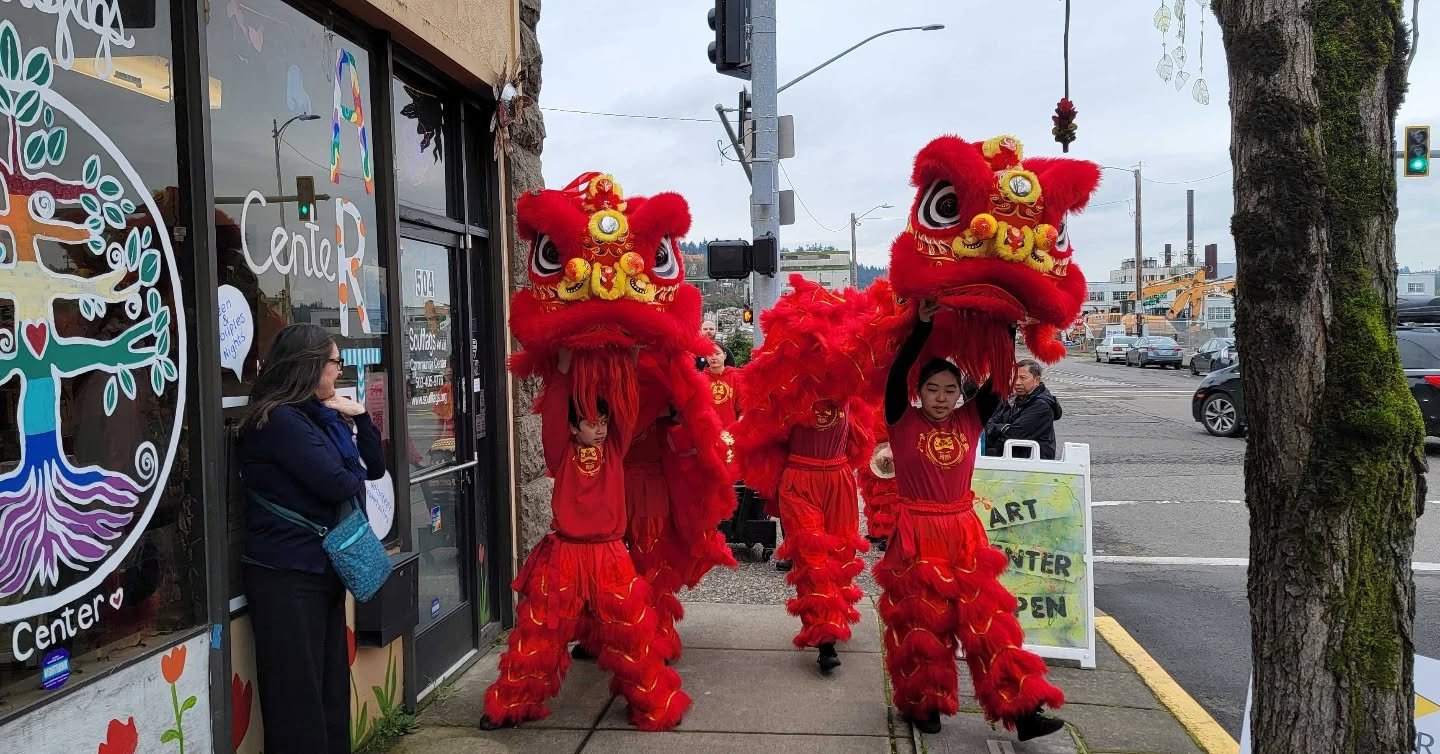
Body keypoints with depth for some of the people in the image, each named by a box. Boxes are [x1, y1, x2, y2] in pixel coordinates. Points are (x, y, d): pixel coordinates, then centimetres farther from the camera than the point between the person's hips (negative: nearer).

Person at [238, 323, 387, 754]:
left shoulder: (319, 416, 14)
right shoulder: (279, 420, -16)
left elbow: (375, 467, 16)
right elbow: (336, 484, -23)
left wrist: (358, 417, 2)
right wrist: (355, 476, -1)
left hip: (321, 569, 9)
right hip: (287, 576, -9)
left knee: (332, 687, 14)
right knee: (298, 697, -1)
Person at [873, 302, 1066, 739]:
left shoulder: (971, 420, 4)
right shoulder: (903, 421, -5)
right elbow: (896, 376, -19)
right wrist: (923, 326, -23)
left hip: (964, 532, 3)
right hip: (917, 535, -3)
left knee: (986, 619, 3)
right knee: (922, 623, 6)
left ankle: (1020, 710, 5)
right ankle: (923, 705, 23)